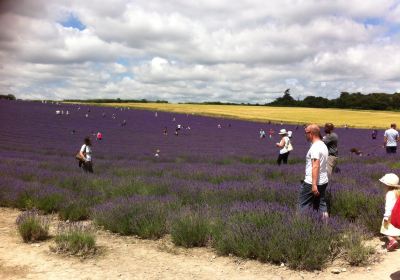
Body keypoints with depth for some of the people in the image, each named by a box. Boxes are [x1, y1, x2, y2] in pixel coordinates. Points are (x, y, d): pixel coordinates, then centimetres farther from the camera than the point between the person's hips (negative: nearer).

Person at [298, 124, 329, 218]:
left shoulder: (315, 147, -18)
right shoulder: (323, 146, 13)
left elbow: (315, 166, -25)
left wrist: (314, 185, -27)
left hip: (311, 183, -9)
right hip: (323, 182, 9)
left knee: (303, 205, -1)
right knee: (321, 204, 13)